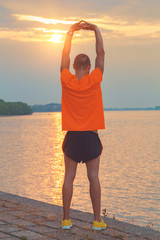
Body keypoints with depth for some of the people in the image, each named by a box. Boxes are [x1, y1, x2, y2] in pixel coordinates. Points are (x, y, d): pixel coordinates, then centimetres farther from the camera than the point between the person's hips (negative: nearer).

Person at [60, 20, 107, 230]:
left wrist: (71, 32, 17)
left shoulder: (66, 81, -4)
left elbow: (65, 56, 10)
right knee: (93, 177, 0)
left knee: (69, 177, 4)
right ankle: (97, 220, 2)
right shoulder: (94, 80, -7)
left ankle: (66, 219, 7)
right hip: (91, 135, -1)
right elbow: (101, 54, 4)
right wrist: (96, 30, 12)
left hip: (72, 135, 1)